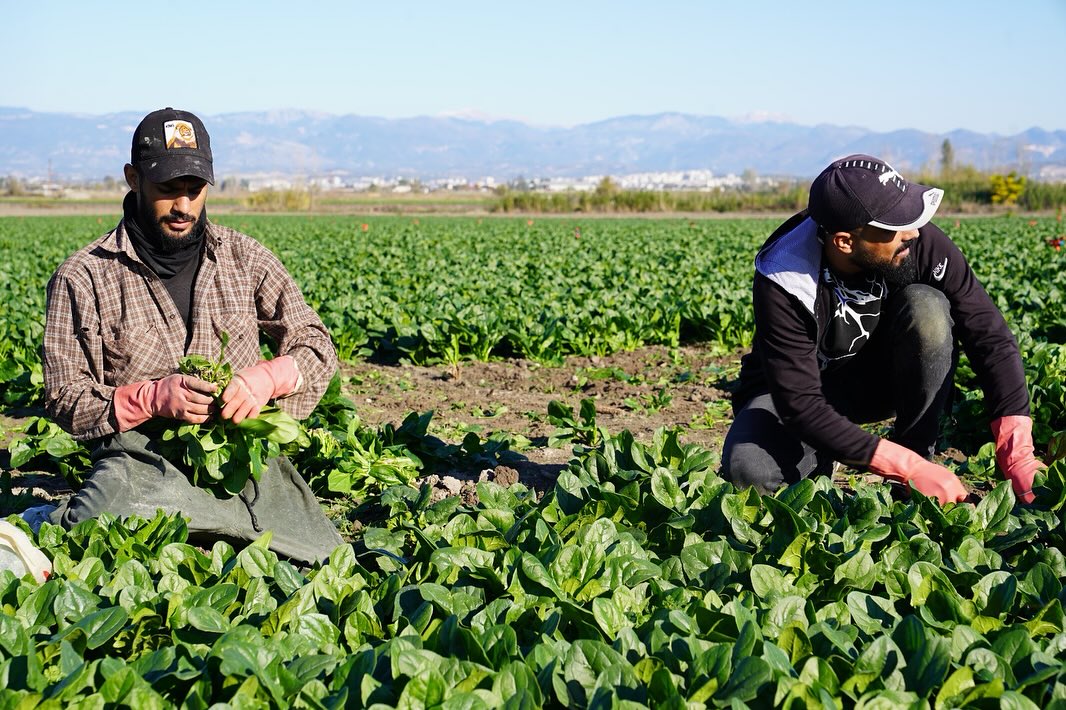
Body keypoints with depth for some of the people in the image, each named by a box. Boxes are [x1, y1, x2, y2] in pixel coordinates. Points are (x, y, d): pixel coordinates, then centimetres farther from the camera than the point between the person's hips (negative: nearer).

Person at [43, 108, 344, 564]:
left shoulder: (245, 258, 10)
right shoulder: (83, 279, 2)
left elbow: (317, 347, 12)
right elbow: (65, 399, 2)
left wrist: (265, 379, -10)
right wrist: (152, 397, -16)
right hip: (144, 458, -4)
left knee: (329, 568, -16)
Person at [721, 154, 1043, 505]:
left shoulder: (923, 243, -25)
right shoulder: (783, 285, -32)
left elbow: (990, 335, -21)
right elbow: (801, 406, -33)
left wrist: (1018, 456, -32)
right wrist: (908, 468, -39)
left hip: (882, 378, 2)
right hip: (803, 385, -2)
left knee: (927, 309, -30)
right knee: (749, 472, -33)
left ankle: (918, 453, -13)